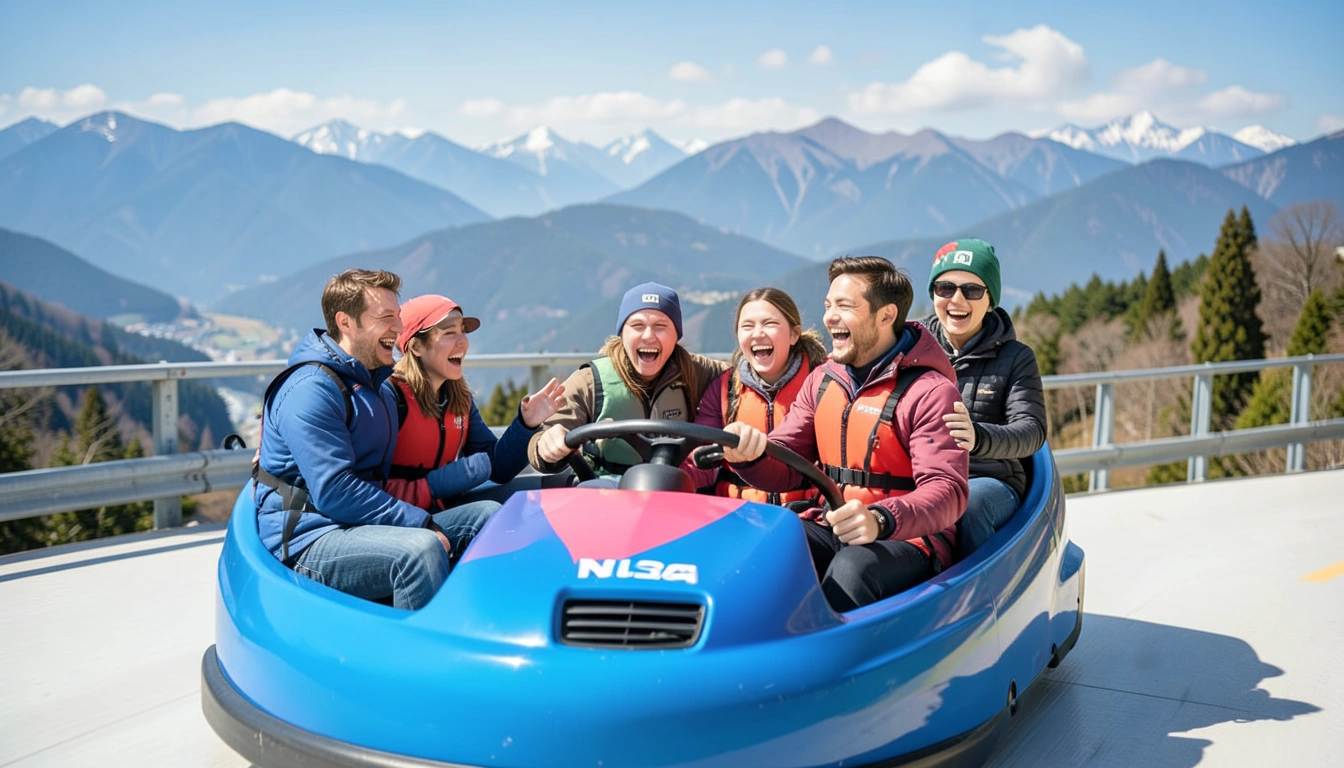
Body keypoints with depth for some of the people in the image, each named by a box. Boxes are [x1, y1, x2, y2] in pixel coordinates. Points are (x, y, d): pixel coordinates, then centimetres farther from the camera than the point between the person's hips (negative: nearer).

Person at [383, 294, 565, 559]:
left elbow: (496, 468, 8)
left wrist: (526, 424, -7)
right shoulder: (389, 394, -15)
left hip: (443, 512, 8)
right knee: (489, 514, -24)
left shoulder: (459, 398, 9)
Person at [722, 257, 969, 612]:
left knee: (852, 568, -37)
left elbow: (947, 491, -20)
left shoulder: (930, 391, -9)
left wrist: (880, 519, -39)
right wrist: (751, 455, -17)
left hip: (909, 540, -5)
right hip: (831, 529, 5)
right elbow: (783, 470, 8)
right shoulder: (822, 380, 12)